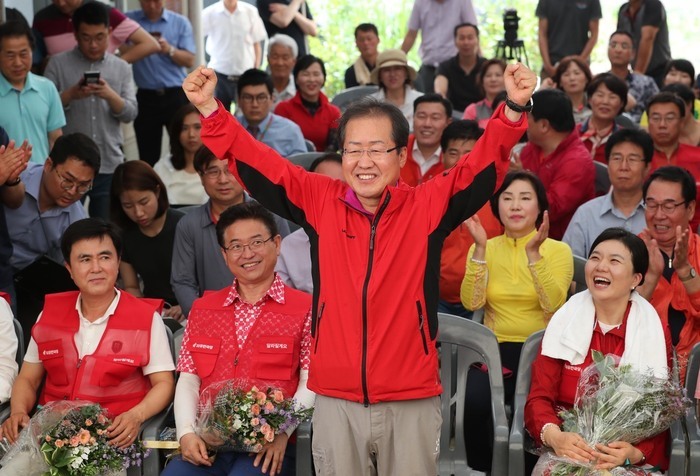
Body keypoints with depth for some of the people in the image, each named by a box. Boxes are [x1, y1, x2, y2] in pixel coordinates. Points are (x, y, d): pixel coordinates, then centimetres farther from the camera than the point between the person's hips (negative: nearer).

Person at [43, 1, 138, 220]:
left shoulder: (121, 67, 7)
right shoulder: (57, 63, 2)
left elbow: (131, 114, 2)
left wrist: (110, 95, -18)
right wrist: (70, 95, -20)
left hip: (110, 165, 2)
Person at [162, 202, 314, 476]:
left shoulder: (305, 309, 6)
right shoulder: (202, 309, 20)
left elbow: (311, 382, -3)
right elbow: (187, 381, 15)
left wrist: (282, 431, -17)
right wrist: (187, 432, -2)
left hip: (270, 447, -3)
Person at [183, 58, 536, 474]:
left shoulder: (428, 205, -1)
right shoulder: (319, 201, 3)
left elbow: (483, 166, -8)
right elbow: (258, 164, 2)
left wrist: (513, 109, -23)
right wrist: (211, 109, -7)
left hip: (412, 400, -1)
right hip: (336, 399, 1)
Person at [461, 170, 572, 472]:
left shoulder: (558, 250, 4)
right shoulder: (485, 249, 10)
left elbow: (553, 304, -14)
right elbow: (471, 303, -7)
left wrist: (533, 252, -21)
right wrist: (480, 248, -15)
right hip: (495, 350, 1)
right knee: (473, 401, -29)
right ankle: (481, 469, -6)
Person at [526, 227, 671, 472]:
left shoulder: (656, 334, 3)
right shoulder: (563, 323, 6)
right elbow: (538, 399, -1)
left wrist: (633, 452, -21)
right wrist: (554, 437, -22)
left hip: (634, 463, 0)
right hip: (565, 455, 0)